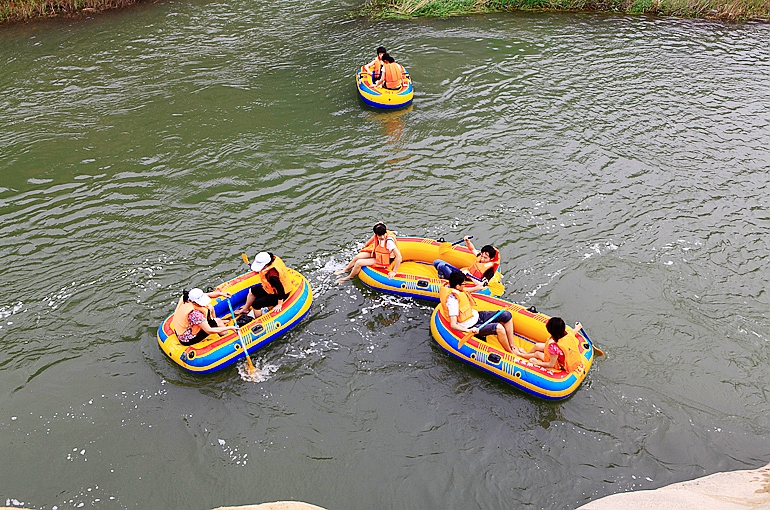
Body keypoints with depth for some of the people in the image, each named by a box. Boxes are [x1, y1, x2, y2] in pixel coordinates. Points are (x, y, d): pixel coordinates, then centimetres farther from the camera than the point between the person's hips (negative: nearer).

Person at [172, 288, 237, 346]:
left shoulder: (185, 297, -15)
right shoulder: (194, 314, -37)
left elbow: (207, 295, 1)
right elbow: (209, 331, -30)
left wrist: (221, 293, -12)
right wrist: (229, 328, -25)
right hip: (188, 340, -8)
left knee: (209, 308, 10)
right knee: (218, 322, -3)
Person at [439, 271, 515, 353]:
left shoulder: (456, 289, -1)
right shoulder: (452, 301, -28)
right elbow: (453, 325, -31)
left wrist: (477, 287, 39)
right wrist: (468, 330, -45)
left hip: (477, 316, 10)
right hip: (471, 326, -10)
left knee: (507, 315, 0)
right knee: (498, 327, -32)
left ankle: (512, 346, 5)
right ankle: (511, 353, -9)